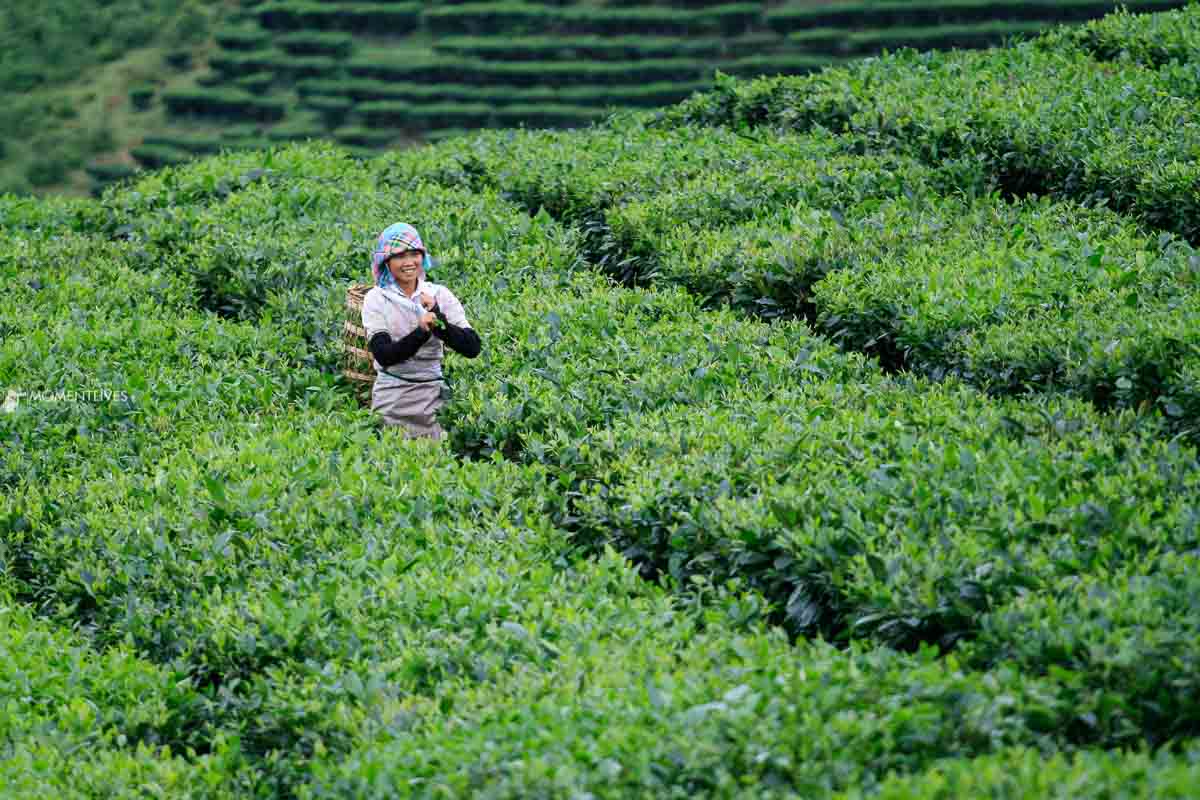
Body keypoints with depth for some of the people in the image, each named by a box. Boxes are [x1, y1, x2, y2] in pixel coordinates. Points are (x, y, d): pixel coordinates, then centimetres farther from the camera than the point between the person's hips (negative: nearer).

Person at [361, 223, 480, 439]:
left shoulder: (439, 294, 1)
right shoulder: (376, 298, -2)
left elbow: (472, 348, -6)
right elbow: (383, 355, -15)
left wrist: (439, 320, -20)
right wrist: (422, 332, -28)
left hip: (434, 397, 2)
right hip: (391, 400, -2)